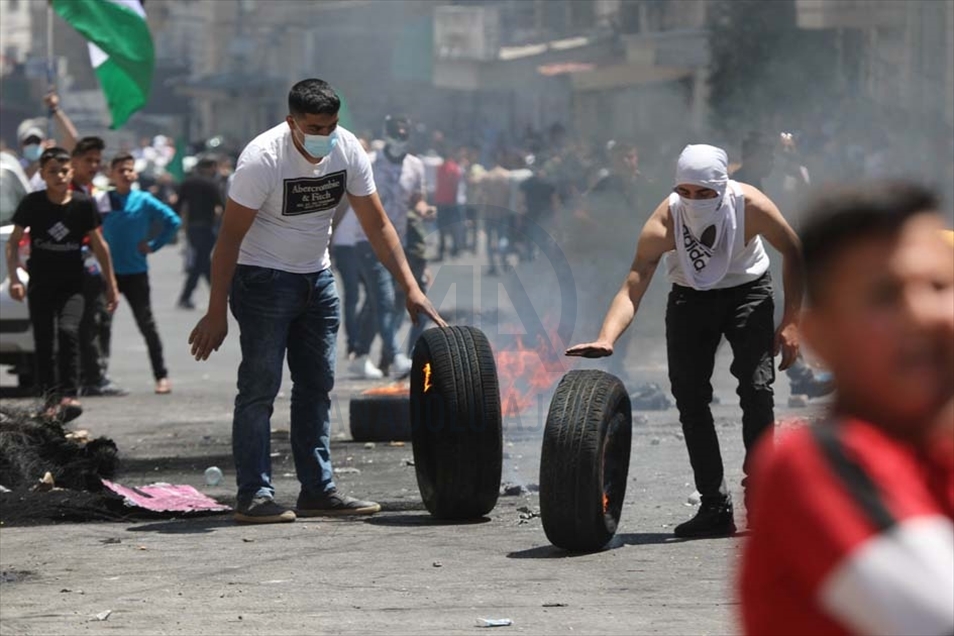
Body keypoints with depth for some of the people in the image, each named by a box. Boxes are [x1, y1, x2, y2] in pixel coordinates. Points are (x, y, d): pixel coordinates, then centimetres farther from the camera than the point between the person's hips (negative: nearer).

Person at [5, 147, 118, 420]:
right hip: (40, 285, 1)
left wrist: (111, 284, 7)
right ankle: (52, 399, 10)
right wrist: (14, 278, -7)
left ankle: (69, 394, -22)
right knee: (44, 343, 1)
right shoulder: (32, 203, -3)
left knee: (68, 331, -21)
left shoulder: (83, 205, -3)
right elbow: (13, 242, 4)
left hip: (72, 285, -1)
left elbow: (99, 245, 6)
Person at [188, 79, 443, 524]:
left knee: (317, 385, 8)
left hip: (316, 278, 6)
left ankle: (318, 490, 14)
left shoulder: (348, 151, -8)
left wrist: (410, 288, -10)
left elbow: (377, 225, -2)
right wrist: (216, 313, -23)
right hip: (264, 280, -6)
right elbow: (230, 237, -21)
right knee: (260, 387, -9)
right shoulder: (262, 159, -24)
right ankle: (254, 496, -5)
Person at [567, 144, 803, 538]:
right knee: (690, 398, -5)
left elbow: (793, 253, -12)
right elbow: (632, 288, -36)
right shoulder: (664, 222, -30)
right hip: (690, 298, 1)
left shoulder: (751, 206, -29)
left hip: (747, 291, -1)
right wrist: (606, 339, -54)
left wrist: (790, 323, -15)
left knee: (757, 388, -17)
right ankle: (715, 506, 2)